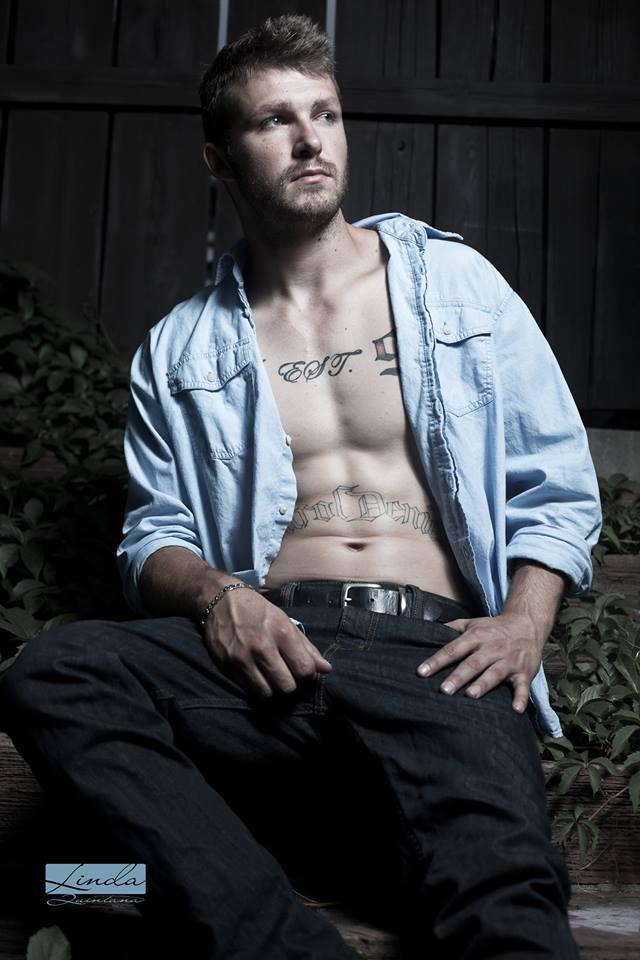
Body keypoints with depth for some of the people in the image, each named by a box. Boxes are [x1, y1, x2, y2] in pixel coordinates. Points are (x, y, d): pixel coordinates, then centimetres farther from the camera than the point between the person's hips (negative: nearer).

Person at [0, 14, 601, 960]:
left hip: (433, 647, -3)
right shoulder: (180, 349, 19)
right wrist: (218, 595, -10)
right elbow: (154, 534, 14)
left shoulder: (456, 282, 16)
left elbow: (556, 490, 13)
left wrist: (526, 620, -6)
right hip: (270, 648, 3)